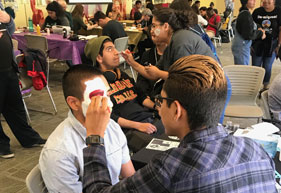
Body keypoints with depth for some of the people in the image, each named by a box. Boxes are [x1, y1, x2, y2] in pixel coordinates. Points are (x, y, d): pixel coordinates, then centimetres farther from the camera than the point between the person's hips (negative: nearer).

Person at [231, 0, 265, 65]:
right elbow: (249, 35, -21)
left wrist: (259, 31, 3)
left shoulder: (243, 13, 11)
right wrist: (260, 33, -4)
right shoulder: (246, 14, -18)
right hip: (242, 46, -9)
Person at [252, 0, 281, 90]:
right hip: (258, 43, 1)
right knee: (255, 66, 4)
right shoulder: (257, 11, -2)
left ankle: (265, 87, 25)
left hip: (272, 44, -1)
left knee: (267, 67, 8)